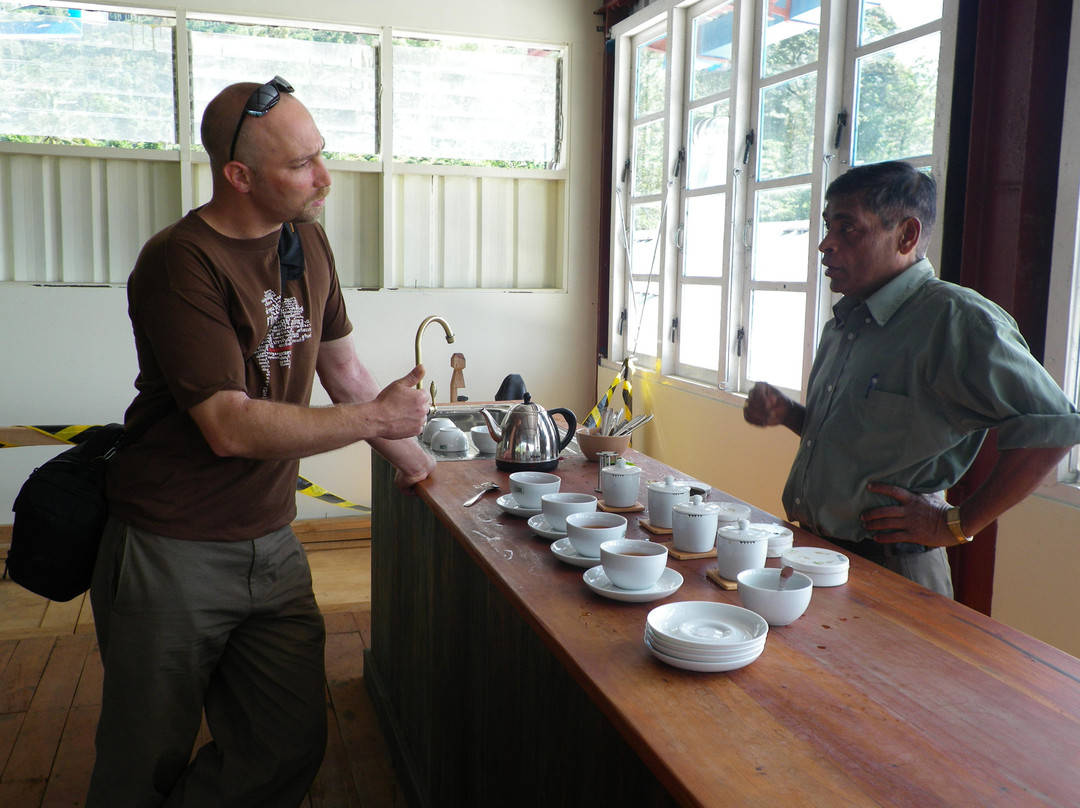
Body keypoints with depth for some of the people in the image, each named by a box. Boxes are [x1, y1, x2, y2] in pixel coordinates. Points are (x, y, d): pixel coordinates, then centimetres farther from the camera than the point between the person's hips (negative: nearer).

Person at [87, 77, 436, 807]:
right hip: (174, 554, -6)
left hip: (272, 546, 6)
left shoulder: (307, 242, 6)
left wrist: (414, 458, 19)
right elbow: (231, 427, -23)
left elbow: (344, 371, 17)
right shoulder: (180, 263, -17)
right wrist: (375, 418, -16)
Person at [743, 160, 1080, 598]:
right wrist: (786, 413, 2)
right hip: (809, 551, 8)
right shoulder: (844, 323, 10)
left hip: (888, 569, -8)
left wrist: (956, 524, -16)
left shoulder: (955, 318, -17)